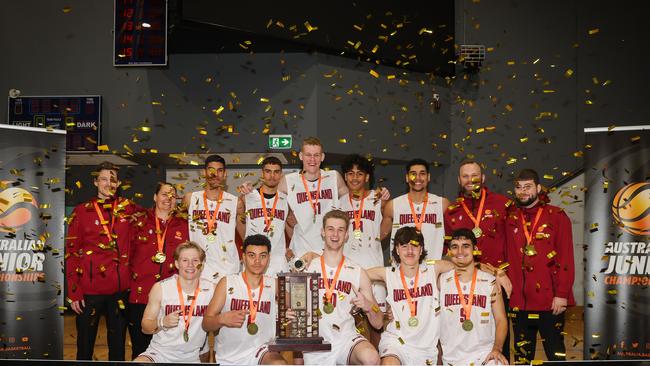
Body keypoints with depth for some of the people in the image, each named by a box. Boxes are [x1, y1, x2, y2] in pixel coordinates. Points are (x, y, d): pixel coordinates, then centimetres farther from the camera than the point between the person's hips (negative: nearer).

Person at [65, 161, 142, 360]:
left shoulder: (127, 208, 5)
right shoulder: (81, 211, 1)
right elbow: (71, 252, 0)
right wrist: (73, 293, -5)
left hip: (120, 288, 2)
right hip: (89, 290, -2)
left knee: (118, 344, 12)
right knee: (85, 346, 9)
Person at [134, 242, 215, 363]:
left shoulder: (212, 289, -4)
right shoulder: (160, 288, -6)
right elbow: (145, 327, -1)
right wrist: (162, 322, -20)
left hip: (193, 357, 2)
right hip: (159, 353, -1)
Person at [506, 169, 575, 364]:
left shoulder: (557, 216, 0)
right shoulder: (510, 220, 10)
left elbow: (566, 259, -5)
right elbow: (508, 258, 11)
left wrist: (562, 294, -11)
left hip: (550, 301, -3)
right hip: (519, 301, 3)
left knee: (555, 353, 4)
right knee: (522, 355, 12)